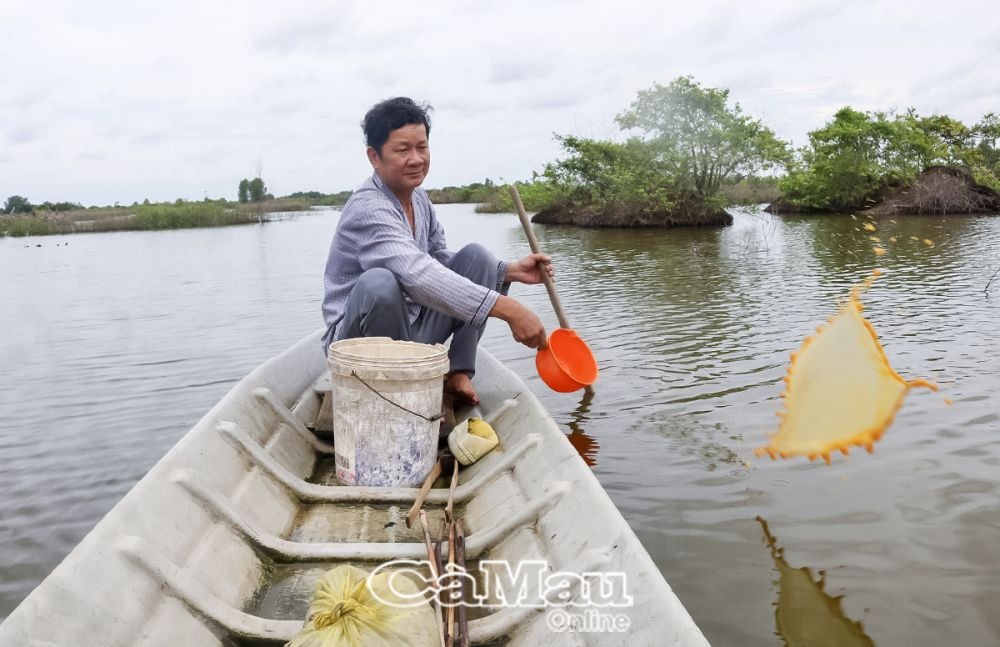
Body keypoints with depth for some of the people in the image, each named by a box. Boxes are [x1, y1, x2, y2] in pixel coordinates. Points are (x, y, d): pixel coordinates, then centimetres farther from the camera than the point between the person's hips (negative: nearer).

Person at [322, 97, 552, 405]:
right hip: (358, 334, -8)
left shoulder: (419, 198, 5)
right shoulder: (367, 209, -23)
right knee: (378, 282, -38)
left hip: (412, 329, 8)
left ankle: (458, 372, -4)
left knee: (476, 255, -1)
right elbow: (419, 275, -38)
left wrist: (510, 271, -2)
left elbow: (441, 261, 14)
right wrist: (508, 309, -43)